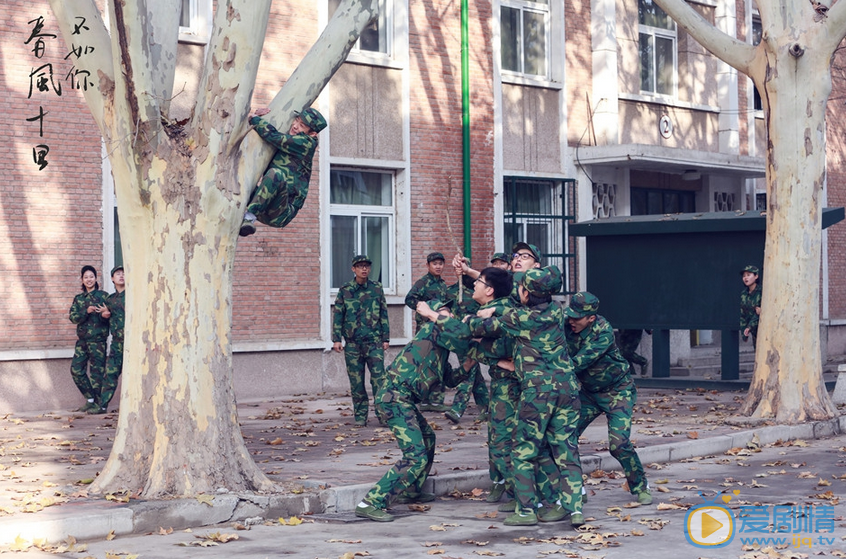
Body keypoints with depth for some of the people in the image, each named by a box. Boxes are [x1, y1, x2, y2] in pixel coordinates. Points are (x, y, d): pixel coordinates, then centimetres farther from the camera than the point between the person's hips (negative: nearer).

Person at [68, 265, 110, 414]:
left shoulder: (103, 296, 2)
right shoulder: (78, 299, 15)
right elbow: (74, 317, 2)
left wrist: (105, 313, -24)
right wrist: (86, 311, -15)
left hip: (98, 339, -5)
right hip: (82, 339, 5)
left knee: (97, 371, -5)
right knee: (76, 369, 2)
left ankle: (98, 403, 2)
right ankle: (90, 398, 15)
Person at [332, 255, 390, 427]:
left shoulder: (376, 288, 6)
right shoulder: (345, 290, 4)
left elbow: (384, 314, 10)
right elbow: (337, 315, 5)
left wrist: (386, 338, 7)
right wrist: (336, 339, -1)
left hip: (374, 342, 0)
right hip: (352, 343, 0)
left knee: (379, 377, -8)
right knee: (356, 381, 4)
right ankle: (360, 416, 12)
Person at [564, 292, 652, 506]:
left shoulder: (603, 331, -28)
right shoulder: (567, 325, -12)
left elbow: (581, 361, -35)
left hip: (618, 391, -6)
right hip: (589, 391, 6)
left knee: (618, 443, -16)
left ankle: (640, 488, 6)